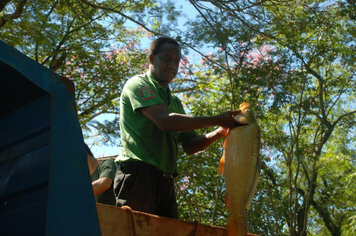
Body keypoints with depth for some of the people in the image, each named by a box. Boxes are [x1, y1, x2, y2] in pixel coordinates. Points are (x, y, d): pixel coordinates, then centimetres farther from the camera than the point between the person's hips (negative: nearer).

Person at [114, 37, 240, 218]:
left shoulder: (174, 101, 25)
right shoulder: (138, 84, 2)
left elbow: (189, 145, 19)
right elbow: (164, 121, -15)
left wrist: (218, 133, 0)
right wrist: (216, 120, -14)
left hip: (165, 181, 7)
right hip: (138, 173, -7)